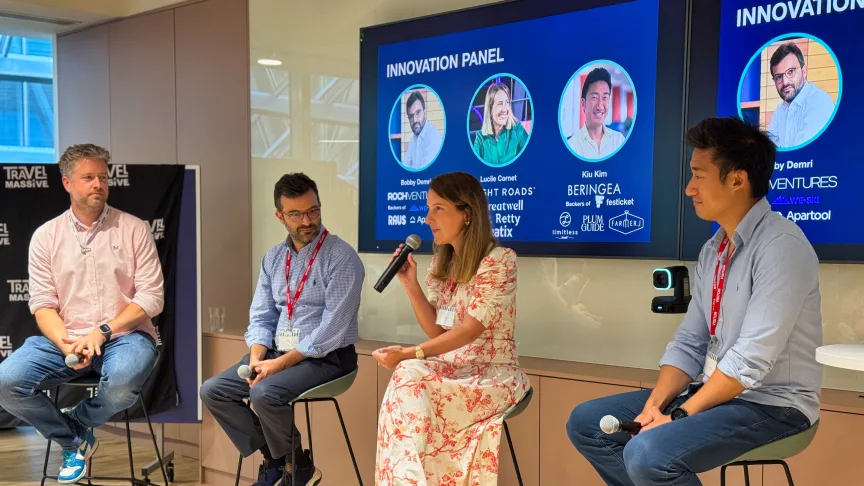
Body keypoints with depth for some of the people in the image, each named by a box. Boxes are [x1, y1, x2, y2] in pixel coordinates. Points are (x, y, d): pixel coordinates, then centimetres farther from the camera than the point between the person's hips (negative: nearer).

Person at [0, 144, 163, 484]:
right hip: (64, 339, 2)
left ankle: (76, 423, 0)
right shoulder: (46, 235, 6)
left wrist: (103, 332, -16)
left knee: (123, 380, -37)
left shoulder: (134, 229, 1)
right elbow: (42, 303, 2)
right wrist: (66, 343, -17)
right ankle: (74, 441, 5)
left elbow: (152, 297, -4)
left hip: (124, 336, -2)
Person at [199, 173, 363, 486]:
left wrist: (282, 363, -20)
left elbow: (333, 328, -19)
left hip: (326, 358, -7)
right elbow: (261, 318, 10)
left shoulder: (342, 258, -12)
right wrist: (256, 359, -10)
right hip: (276, 353, 7)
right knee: (213, 391, -5)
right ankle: (273, 457, 8)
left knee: (265, 393, -30)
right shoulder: (273, 258, 10)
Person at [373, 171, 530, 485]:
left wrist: (410, 354, -28)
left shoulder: (499, 260, -13)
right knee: (408, 377, -27)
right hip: (451, 365, 6)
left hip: (492, 372, -6)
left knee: (410, 380, -28)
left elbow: (470, 330, -20)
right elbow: (436, 332, 6)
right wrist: (410, 284, -6)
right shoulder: (441, 263, 10)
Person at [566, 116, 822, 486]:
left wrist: (680, 415, -21)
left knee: (648, 454, -30)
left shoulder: (780, 245, -18)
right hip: (715, 391, 8)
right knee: (587, 422, 2)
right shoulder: (713, 250, 10)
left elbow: (752, 358, -24)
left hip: (770, 403, -8)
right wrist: (654, 406, -8)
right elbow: (689, 343, 8)